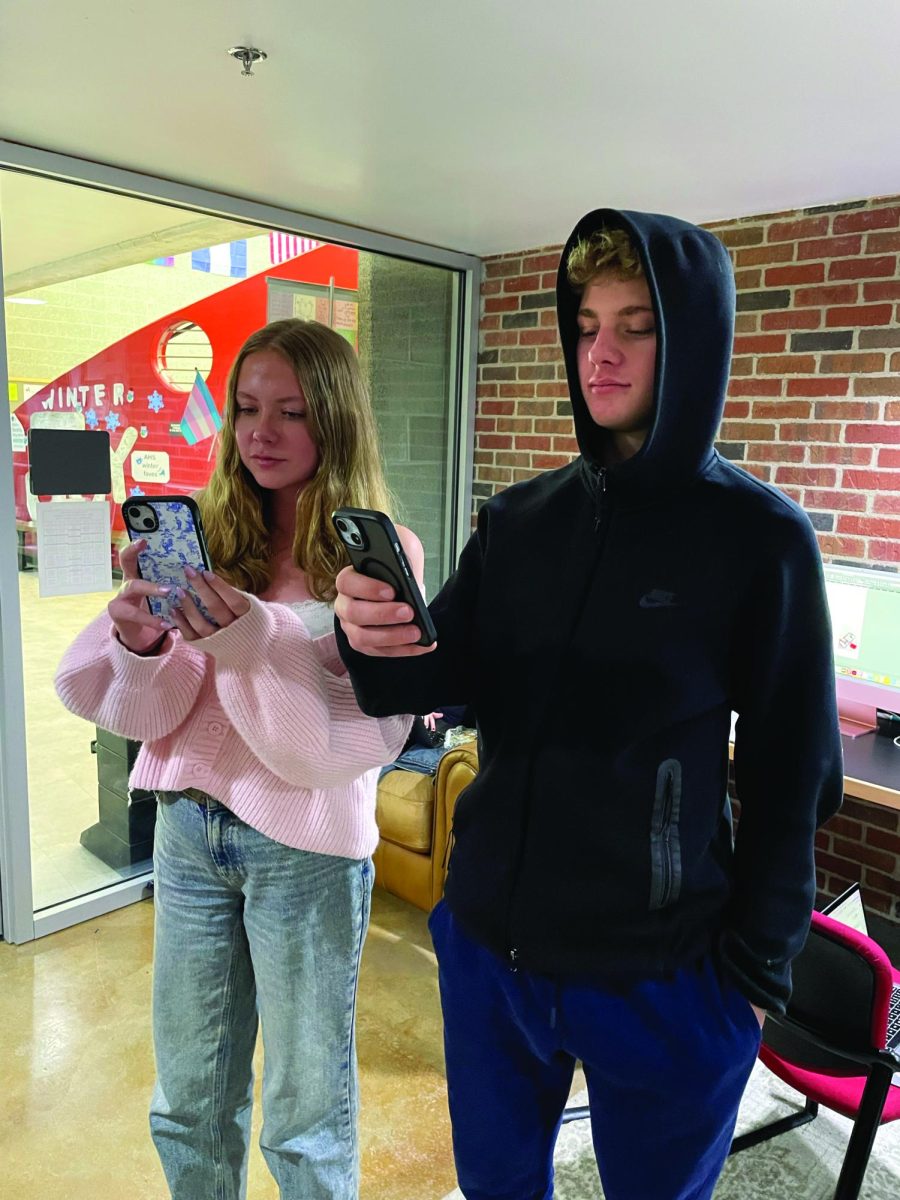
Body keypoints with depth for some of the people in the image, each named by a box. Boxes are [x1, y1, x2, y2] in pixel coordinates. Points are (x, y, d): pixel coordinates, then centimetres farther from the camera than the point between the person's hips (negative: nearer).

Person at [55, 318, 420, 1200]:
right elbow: (146, 711, -1)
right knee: (189, 1100, 22)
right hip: (187, 827, 4)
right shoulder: (204, 535, 0)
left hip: (305, 842, -3)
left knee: (307, 1111, 16)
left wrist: (250, 639, -31)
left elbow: (364, 731, -17)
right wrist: (141, 644, -23)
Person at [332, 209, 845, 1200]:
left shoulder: (759, 536, -10)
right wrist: (375, 644, -25)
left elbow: (790, 777, -6)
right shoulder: (517, 519, 1)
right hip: (487, 939, 4)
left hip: (659, 973, -3)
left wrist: (755, 974, -4)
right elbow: (436, 682, -4)